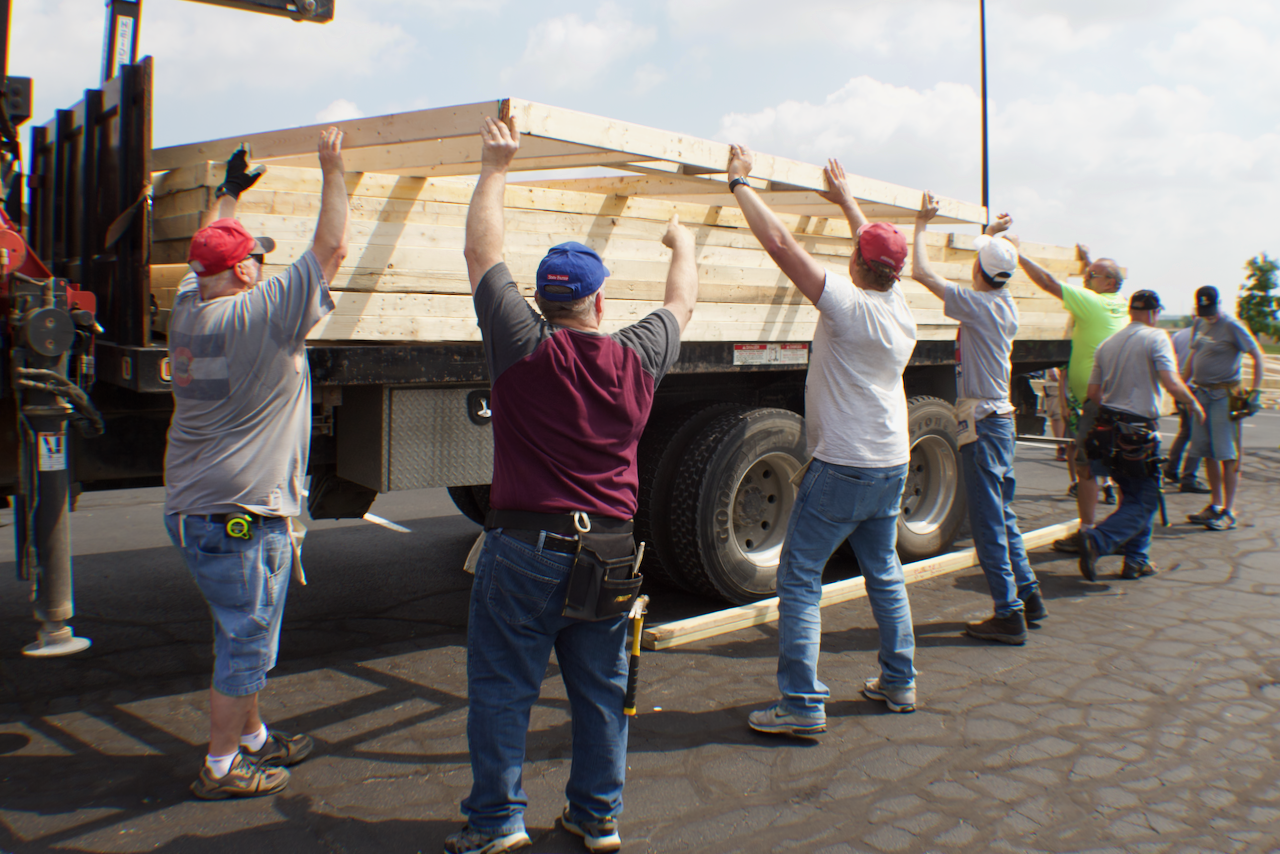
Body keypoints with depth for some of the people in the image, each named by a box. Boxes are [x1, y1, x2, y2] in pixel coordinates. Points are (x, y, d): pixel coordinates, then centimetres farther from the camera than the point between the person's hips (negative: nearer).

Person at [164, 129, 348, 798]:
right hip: (241, 517, -9)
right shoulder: (263, 314, -17)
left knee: (245, 636, 22)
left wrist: (230, 192, 37)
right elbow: (330, 249, -12)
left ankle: (253, 738, 37)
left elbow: (207, 250, 25)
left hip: (191, 510, 9)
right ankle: (221, 768, 17)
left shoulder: (187, 311, 5)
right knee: (244, 642, 4)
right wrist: (332, 172, -2)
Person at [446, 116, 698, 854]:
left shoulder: (523, 347, -10)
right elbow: (682, 303, 19)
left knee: (502, 689, 10)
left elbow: (483, 250, 1)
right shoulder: (637, 358, -2)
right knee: (602, 690, 15)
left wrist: (496, 169, 11)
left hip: (525, 546, -3)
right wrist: (682, 244, 37)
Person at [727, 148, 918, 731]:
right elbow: (883, 254, 24)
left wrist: (740, 182, -7)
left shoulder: (848, 305, -17)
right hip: (891, 468, 8)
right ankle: (899, 683, 31)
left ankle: (802, 706, -1)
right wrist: (847, 201, 35)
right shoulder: (901, 309, 4)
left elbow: (778, 241, -18)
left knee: (799, 579, -1)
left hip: (840, 470, -8)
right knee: (884, 573, 20)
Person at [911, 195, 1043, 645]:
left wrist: (922, 223, -5)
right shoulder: (1007, 305, 8)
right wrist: (992, 235, 40)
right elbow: (987, 277, 32)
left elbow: (921, 272, -16)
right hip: (1002, 418, 9)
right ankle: (1028, 595, 27)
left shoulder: (978, 305, -16)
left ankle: (1009, 614, 2)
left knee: (988, 521, -3)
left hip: (983, 422, -9)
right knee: (1002, 514, 19)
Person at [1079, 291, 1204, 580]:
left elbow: (1093, 392, 10)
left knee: (1134, 496, 19)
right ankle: (1096, 540, -21)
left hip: (1108, 429, 7)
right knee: (1143, 503, -1)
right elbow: (1171, 383, -17)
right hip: (1140, 432, -7)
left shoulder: (1107, 344, 11)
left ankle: (1136, 561, 20)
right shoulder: (1156, 338, -7)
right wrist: (1193, 403, 0)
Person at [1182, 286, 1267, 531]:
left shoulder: (1231, 325, -10)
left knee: (1227, 455, -5)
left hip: (1224, 395, -7)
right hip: (1201, 393, 7)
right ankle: (1215, 505, 21)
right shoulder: (1199, 324, 11)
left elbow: (1259, 358, -9)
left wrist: (1255, 393, -14)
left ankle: (1229, 512, -1)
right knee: (1207, 453, 10)